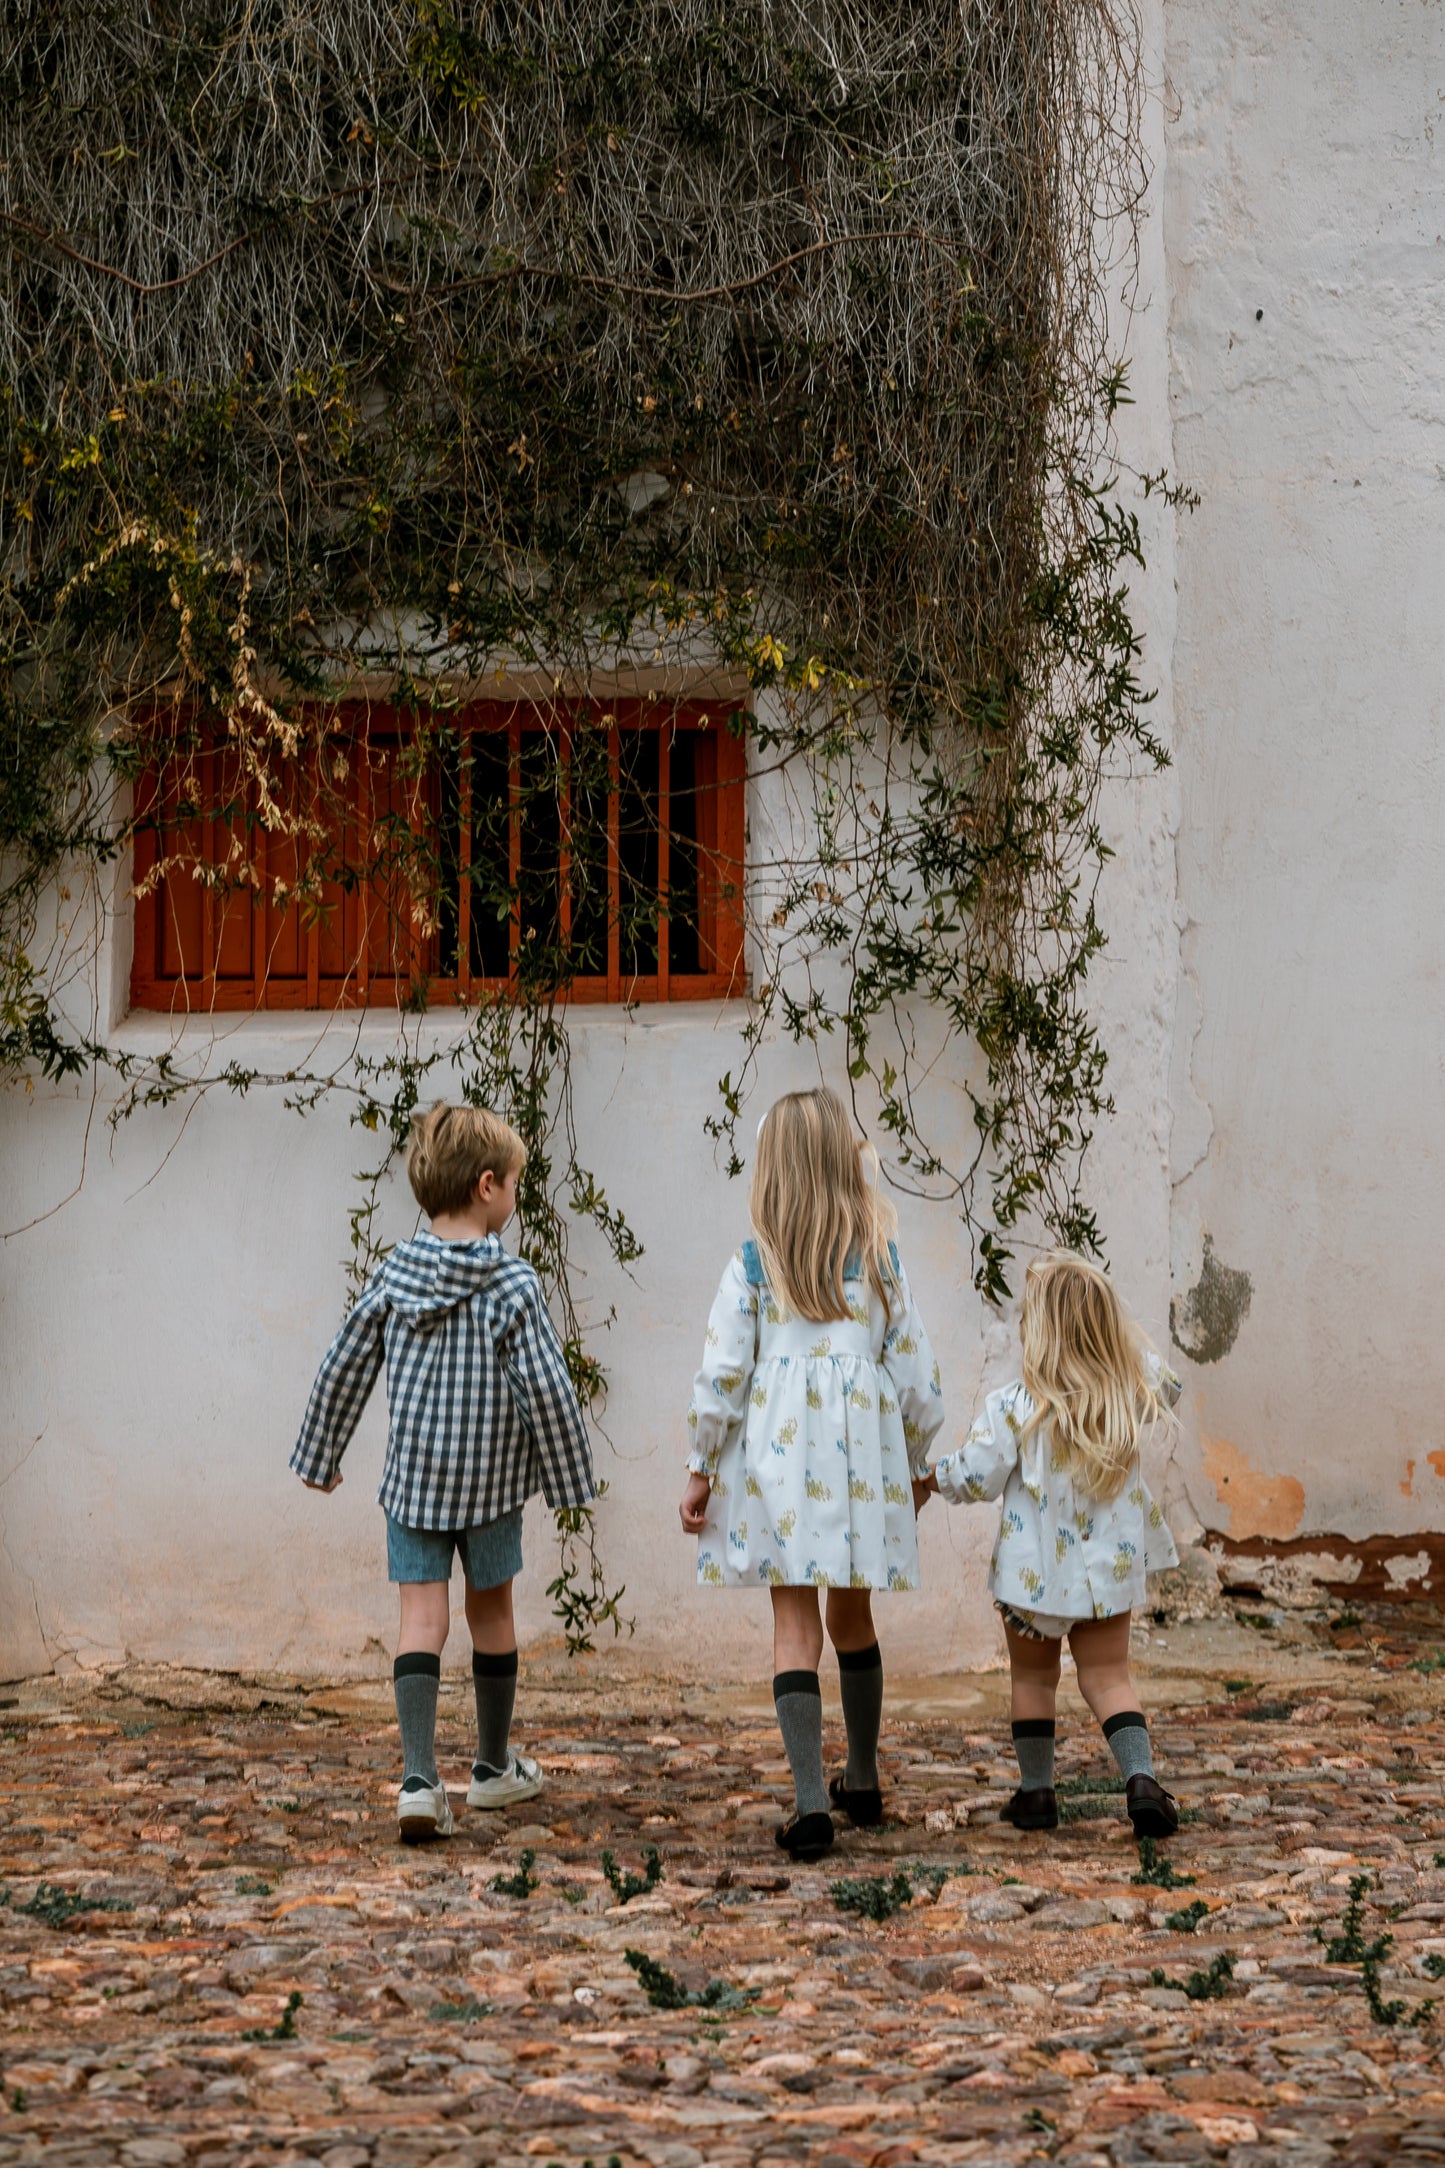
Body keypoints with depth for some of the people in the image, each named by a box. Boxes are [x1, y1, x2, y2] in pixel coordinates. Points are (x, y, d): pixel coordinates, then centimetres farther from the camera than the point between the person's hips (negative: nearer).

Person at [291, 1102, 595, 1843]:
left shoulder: (392, 1276, -3)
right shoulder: (512, 1287, -14)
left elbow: (343, 1370, 3)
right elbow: (545, 1388, -14)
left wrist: (320, 1456, 16)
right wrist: (569, 1476, -2)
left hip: (411, 1478, 2)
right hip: (490, 1478, -2)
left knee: (422, 1617, 1)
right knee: (491, 1611, 15)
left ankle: (419, 1777, -13)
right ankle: (494, 1767, 29)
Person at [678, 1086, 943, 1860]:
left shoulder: (752, 1265, -4)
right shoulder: (880, 1259, 2)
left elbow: (720, 1376, -5)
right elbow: (916, 1378, 5)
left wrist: (700, 1470, 4)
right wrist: (911, 1467, 19)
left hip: (780, 1459, -2)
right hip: (864, 1464, 2)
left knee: (795, 1624, -1)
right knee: (852, 1616, 18)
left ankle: (811, 1800, -13)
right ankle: (861, 1781, 32)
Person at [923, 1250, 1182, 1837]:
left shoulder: (1013, 1408, -20)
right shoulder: (1133, 1389, -9)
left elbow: (974, 1479, -11)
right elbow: (1166, 1388, 15)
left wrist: (933, 1476, 10)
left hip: (1035, 1567, -2)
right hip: (1110, 1567, 2)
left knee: (1033, 1677, 16)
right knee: (1108, 1677, 9)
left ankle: (1036, 1791, 20)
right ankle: (1142, 1779, -9)